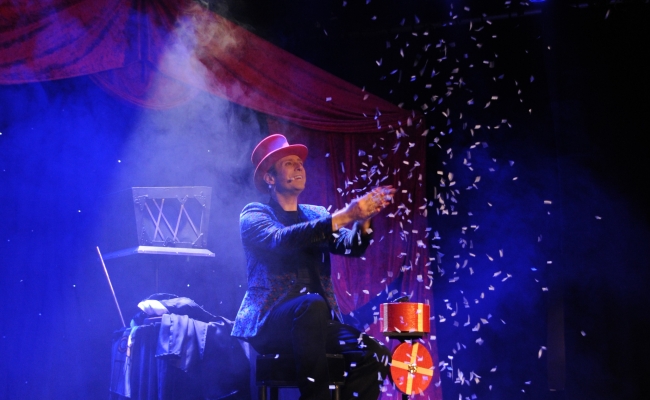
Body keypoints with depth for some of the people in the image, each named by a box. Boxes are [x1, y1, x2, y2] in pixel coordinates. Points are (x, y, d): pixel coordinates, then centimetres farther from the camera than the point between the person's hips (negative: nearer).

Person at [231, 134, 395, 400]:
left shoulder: (317, 215, 18)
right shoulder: (254, 214, 3)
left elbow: (351, 246, 0)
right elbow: (280, 240, -20)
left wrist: (363, 220, -23)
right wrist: (342, 217, -28)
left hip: (318, 321, 5)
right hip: (268, 321, -5)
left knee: (375, 356, -19)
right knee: (312, 305, -36)